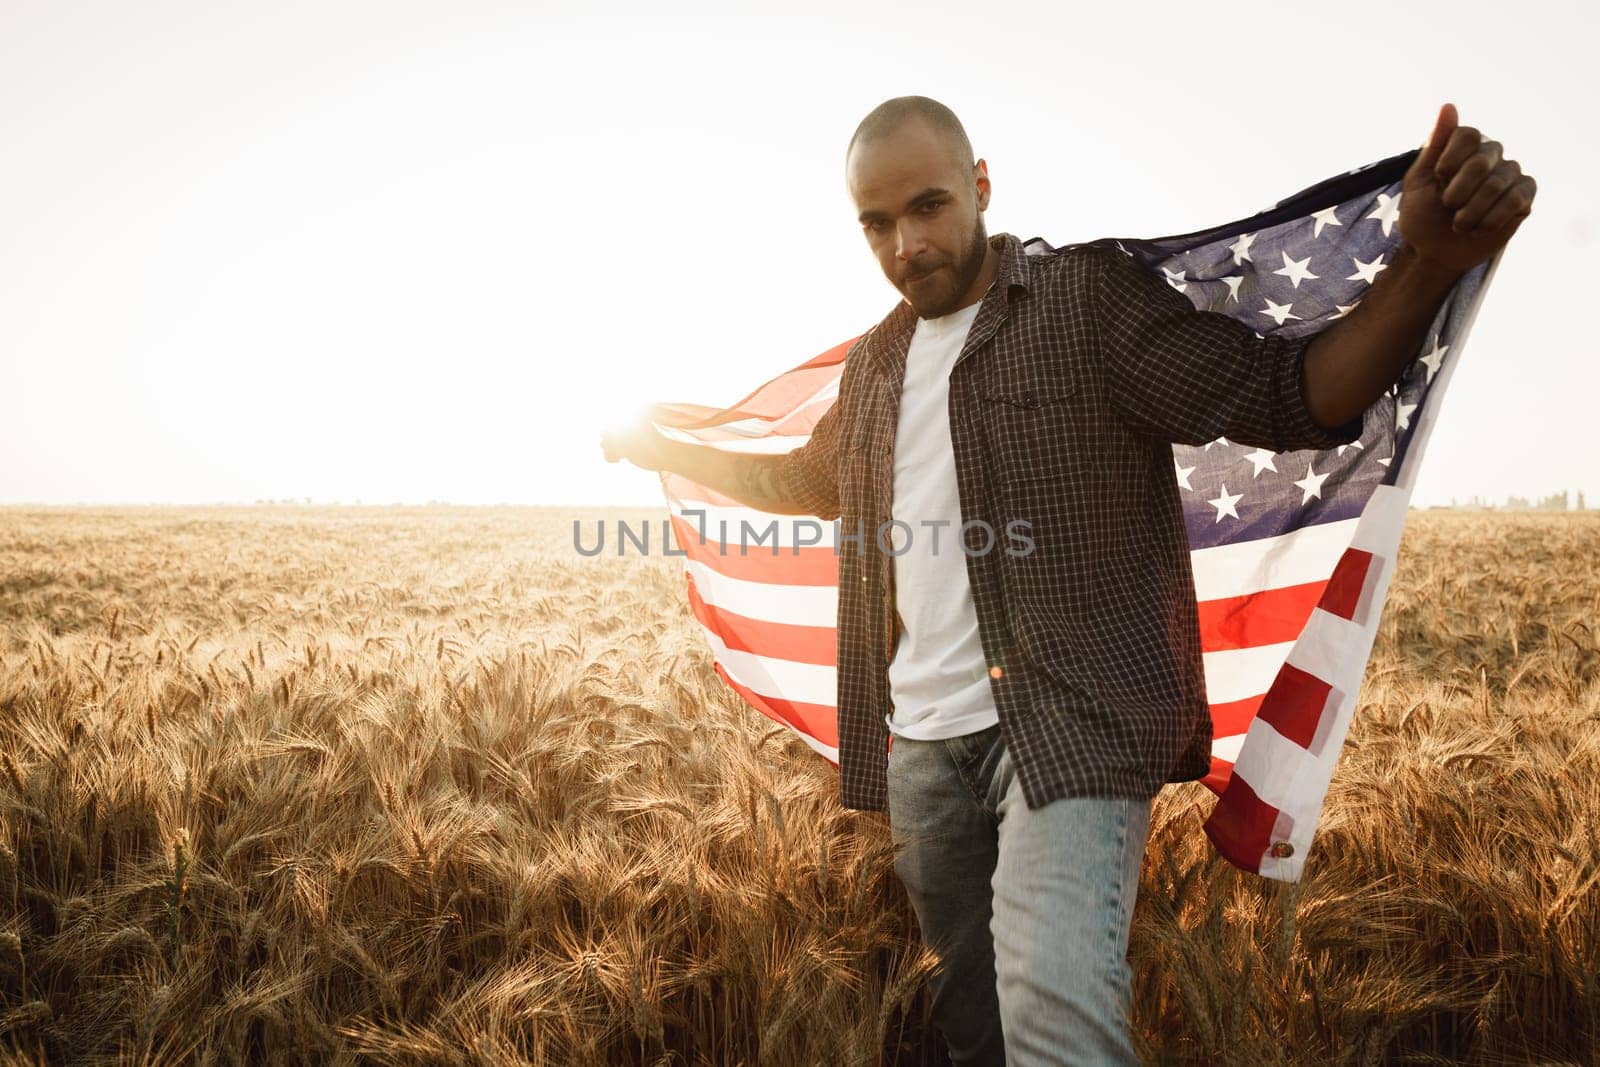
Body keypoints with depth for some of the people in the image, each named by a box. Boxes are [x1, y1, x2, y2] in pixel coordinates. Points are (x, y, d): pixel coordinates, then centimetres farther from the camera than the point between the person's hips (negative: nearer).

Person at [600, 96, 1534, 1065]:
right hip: (919, 742, 6)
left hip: (1071, 724, -6)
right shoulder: (875, 363, 15)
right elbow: (809, 482, 32)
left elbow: (1294, 400, -11)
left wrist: (1427, 264, -27)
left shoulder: (1089, 299, -4)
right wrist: (662, 450, 35)